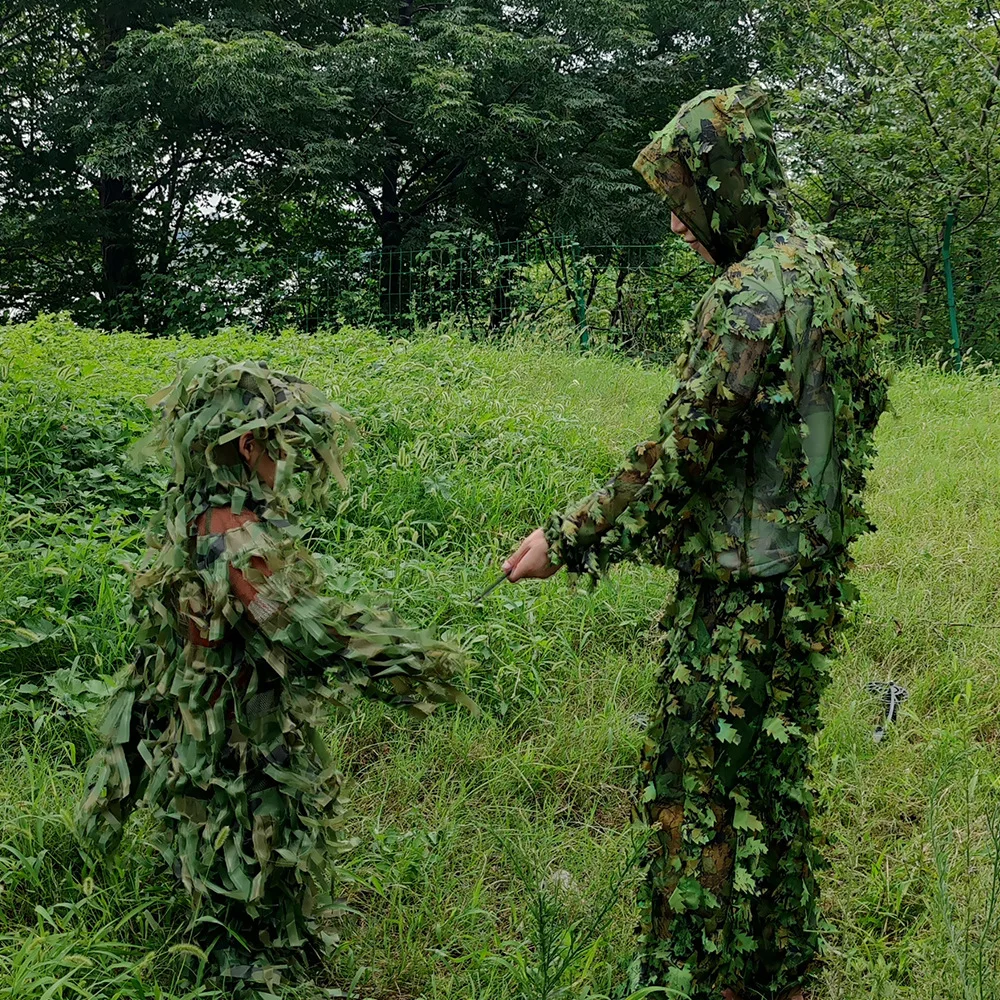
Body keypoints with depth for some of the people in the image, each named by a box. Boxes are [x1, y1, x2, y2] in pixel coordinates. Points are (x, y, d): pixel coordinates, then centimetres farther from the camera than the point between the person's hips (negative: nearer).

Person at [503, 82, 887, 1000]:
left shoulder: (754, 291, -20)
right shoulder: (832, 272, 10)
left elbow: (685, 451, -23)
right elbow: (861, 410, 18)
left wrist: (570, 539, -14)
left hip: (742, 589, -10)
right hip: (811, 576, 10)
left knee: (705, 794, 1)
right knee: (772, 783, 20)